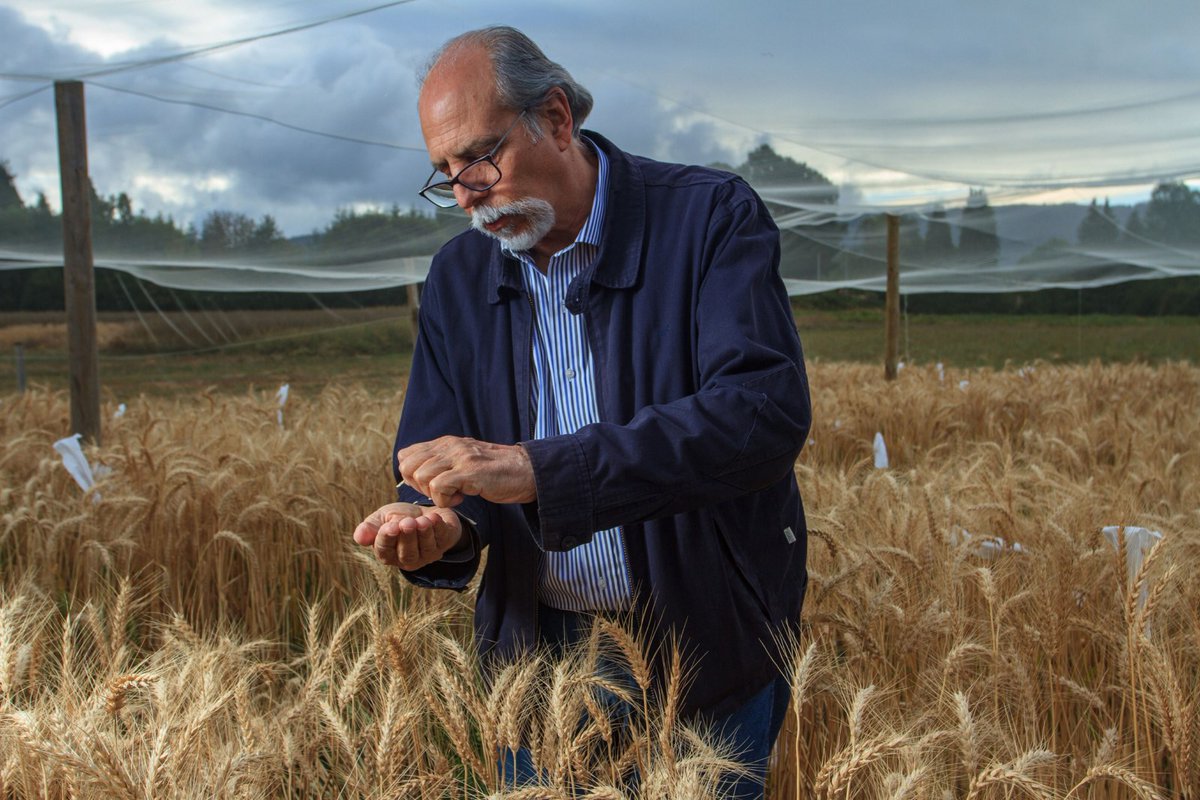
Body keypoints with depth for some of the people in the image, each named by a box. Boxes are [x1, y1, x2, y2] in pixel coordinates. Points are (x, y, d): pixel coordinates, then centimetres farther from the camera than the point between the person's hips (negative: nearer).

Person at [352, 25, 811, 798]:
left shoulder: (711, 217, -15)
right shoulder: (457, 276, 1)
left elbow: (768, 413, -29)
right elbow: (431, 453, 5)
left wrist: (538, 470, -35)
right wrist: (440, 522, -21)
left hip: (708, 652, -3)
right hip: (540, 650, 4)